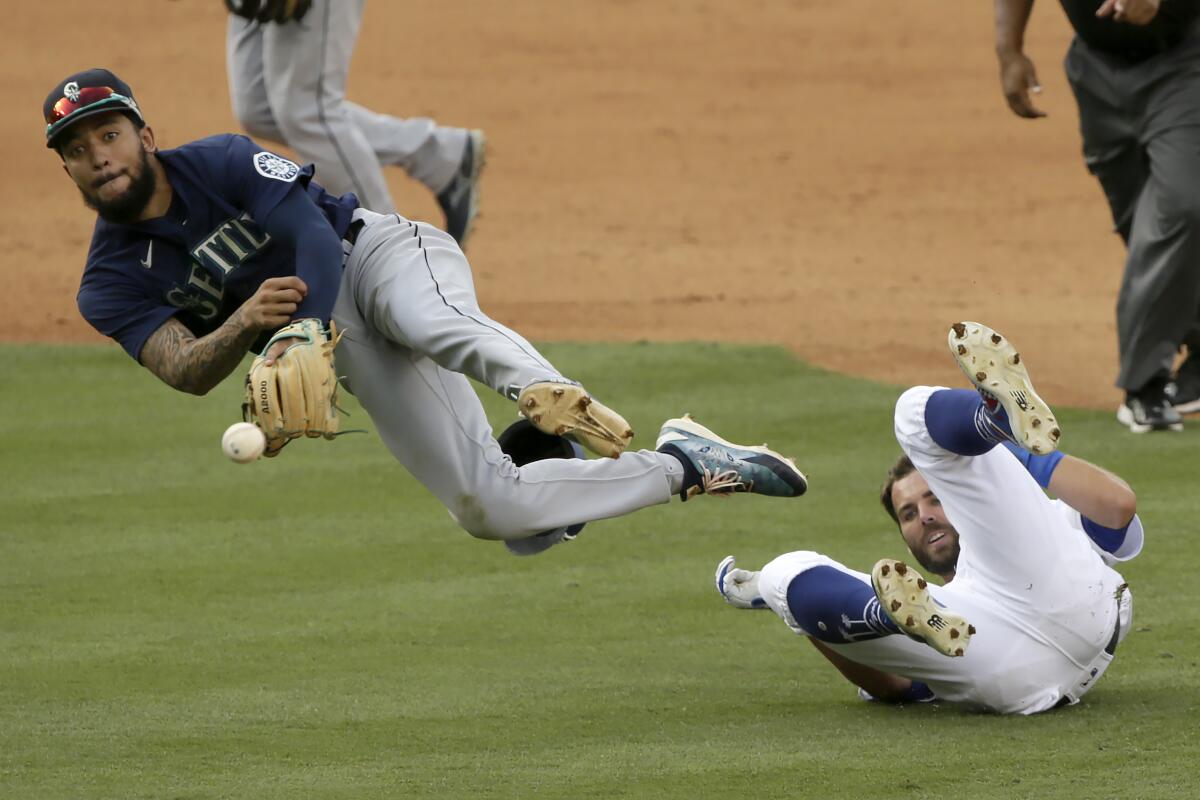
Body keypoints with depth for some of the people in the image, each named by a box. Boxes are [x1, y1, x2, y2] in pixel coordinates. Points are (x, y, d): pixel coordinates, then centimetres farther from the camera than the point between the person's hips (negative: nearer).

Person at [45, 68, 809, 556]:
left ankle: (557, 403, -61)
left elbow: (315, 233, -21)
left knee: (433, 322, -42)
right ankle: (685, 466, -1)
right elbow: (182, 368, -15)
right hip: (356, 356, 3)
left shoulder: (222, 163, -7)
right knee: (489, 507, -11)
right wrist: (244, 322, -38)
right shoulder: (110, 288, 2)